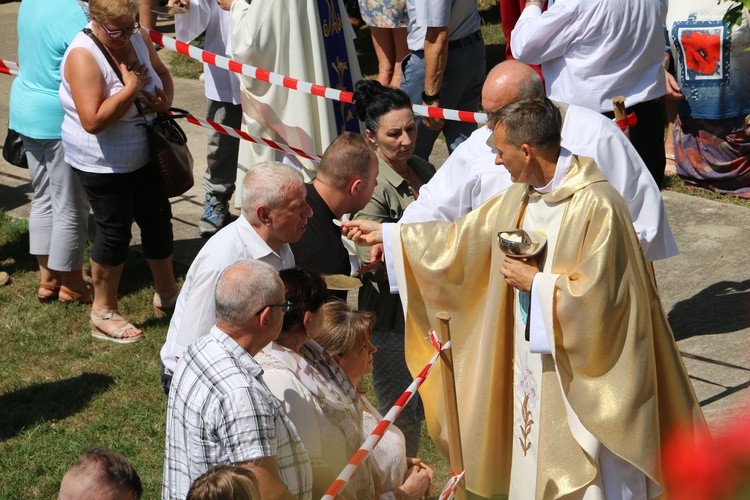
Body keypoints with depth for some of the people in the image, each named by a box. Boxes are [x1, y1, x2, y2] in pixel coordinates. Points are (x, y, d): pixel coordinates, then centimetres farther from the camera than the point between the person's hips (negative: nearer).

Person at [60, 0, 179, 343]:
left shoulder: (139, 38, -4)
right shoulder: (83, 56, -26)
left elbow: (161, 72, 15)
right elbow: (93, 120, -32)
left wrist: (166, 99, -6)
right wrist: (132, 88, -28)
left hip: (144, 155, 8)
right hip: (104, 164, -8)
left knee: (158, 220, 18)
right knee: (114, 232, 2)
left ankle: (166, 295, 38)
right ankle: (104, 312, 20)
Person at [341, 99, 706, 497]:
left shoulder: (596, 206, -22)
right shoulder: (521, 197, 4)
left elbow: (596, 296, -25)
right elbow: (465, 235, 14)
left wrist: (535, 281, -15)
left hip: (584, 376, -8)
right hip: (533, 365, 8)